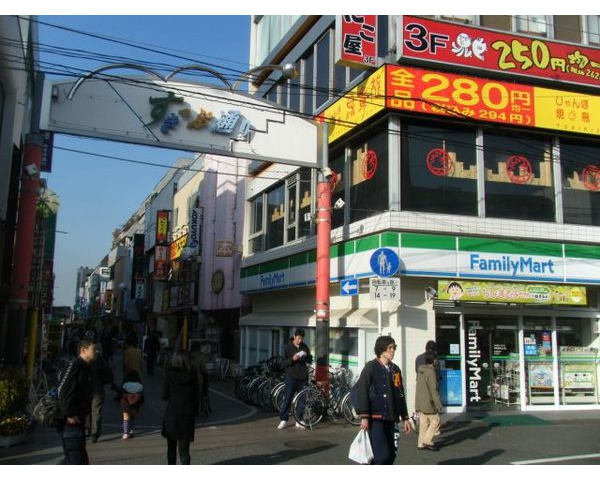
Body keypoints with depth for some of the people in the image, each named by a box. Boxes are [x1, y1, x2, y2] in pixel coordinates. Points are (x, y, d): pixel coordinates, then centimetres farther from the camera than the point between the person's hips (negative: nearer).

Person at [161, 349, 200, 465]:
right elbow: (197, 396, 0)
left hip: (171, 416, 0)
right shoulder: (192, 376, -6)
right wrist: (195, 411, 11)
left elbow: (163, 396, -7)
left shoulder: (170, 375, -11)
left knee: (171, 447, 19)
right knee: (184, 450, 5)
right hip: (187, 416, 1)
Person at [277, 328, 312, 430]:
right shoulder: (288, 347, -1)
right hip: (291, 377, -4)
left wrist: (307, 356, -7)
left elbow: (310, 361, 14)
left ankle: (299, 421, 15)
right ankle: (283, 420, 2)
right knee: (287, 399, -6)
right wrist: (292, 359, -21)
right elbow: (283, 364, -4)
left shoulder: (305, 347, 9)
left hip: (303, 377, 4)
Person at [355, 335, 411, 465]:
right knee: (382, 455, -15)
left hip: (390, 420, 7)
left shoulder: (395, 369, 15)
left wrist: (405, 418, 19)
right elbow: (361, 392, -10)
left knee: (390, 454, 7)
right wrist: (364, 416, -16)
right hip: (376, 419, -7)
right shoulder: (371, 367, -5)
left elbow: (400, 395, 20)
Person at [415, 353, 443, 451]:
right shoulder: (431, 372, -17)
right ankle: (428, 441, 0)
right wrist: (438, 404, -16)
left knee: (423, 423, 13)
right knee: (435, 421, 3)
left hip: (420, 402, 8)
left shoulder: (420, 372, 10)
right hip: (428, 402, -8)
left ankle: (421, 444, 15)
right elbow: (434, 390, -20)